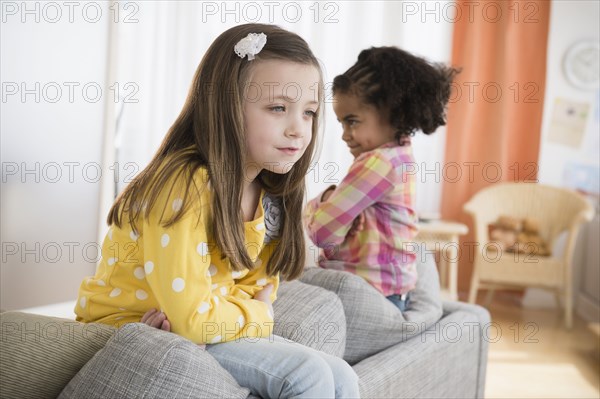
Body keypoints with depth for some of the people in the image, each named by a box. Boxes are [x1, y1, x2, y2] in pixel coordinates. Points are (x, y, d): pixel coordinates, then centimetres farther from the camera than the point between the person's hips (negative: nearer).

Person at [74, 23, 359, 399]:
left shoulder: (270, 193, -1)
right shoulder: (185, 185, -27)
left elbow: (257, 283, 5)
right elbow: (193, 320, -28)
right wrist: (258, 315, -9)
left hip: (195, 324, 8)